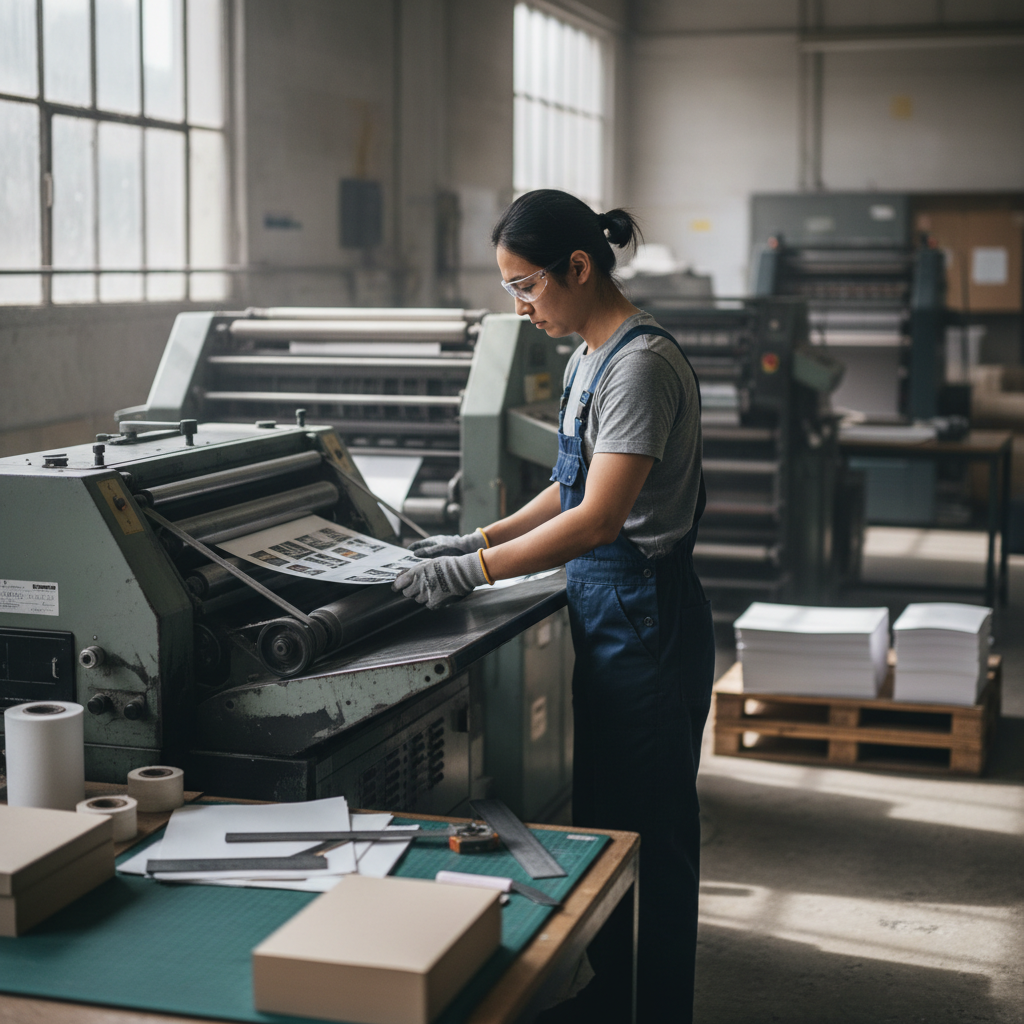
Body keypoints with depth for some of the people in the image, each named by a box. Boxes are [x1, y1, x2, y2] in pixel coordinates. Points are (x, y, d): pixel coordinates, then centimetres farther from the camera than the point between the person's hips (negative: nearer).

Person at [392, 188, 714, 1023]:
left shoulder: (641, 364, -19)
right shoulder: (591, 358, 11)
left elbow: (598, 518, -26)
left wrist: (477, 571, -24)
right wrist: (482, 538, 12)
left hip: (645, 620, -10)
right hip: (605, 615, 10)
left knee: (650, 838, 2)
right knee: (598, 826, 17)